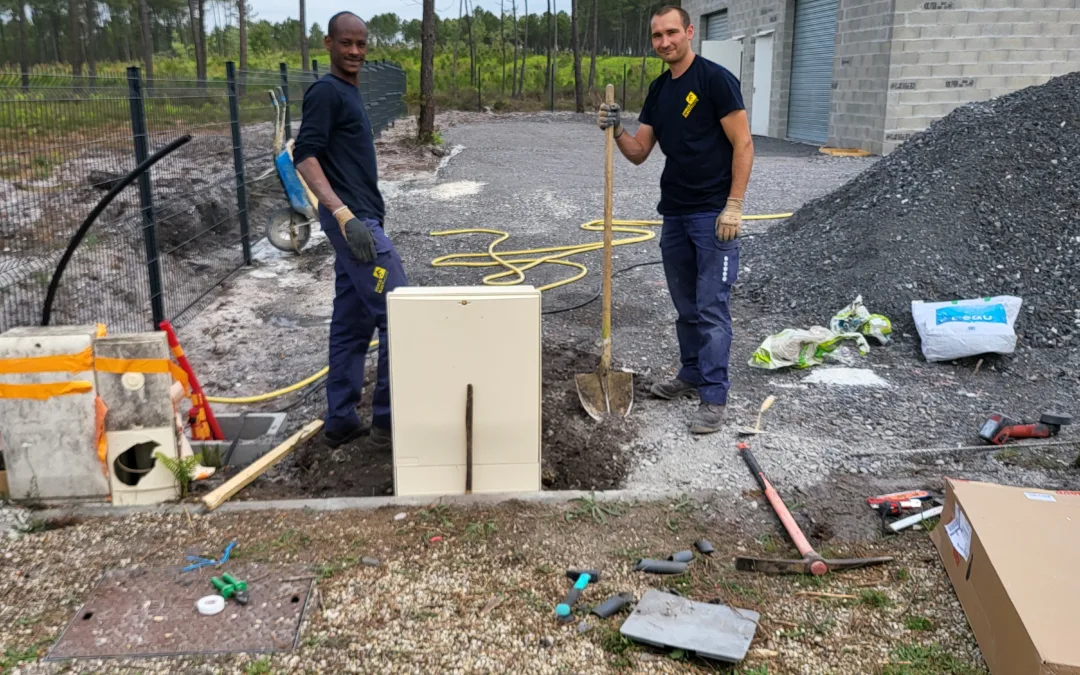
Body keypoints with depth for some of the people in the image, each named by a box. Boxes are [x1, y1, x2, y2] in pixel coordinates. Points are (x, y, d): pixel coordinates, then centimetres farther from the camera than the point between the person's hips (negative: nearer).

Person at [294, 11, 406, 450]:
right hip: (352, 220, -10)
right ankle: (389, 421, 0)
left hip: (359, 219, 10)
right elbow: (305, 156, -20)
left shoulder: (348, 93, 19)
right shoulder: (327, 91, -10)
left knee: (351, 324, 10)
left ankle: (341, 422, 17)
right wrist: (343, 213, -31)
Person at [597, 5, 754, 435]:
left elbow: (743, 145, -12)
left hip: (713, 215, -7)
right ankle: (691, 376, 30)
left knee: (711, 309, -6)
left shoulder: (715, 79, -10)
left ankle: (714, 398, 0)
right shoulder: (658, 90, 12)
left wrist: (733, 206, -18)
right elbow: (639, 153, 12)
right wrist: (616, 132, -8)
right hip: (674, 214, 7)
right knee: (685, 306, 16)